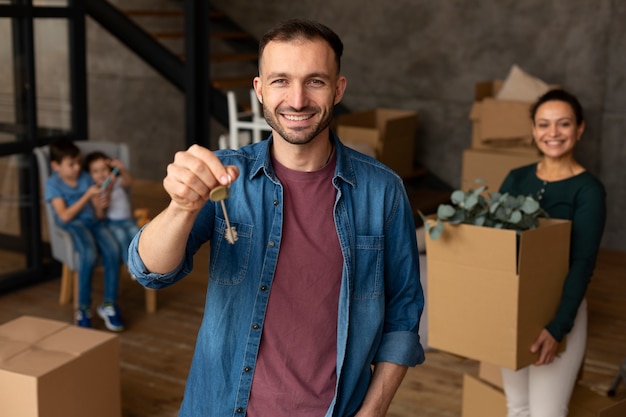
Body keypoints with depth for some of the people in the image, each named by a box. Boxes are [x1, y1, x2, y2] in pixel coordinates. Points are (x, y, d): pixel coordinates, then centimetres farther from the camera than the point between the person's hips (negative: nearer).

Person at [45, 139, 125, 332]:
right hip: (73, 225, -4)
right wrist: (87, 196, -12)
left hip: (93, 221, 4)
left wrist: (101, 206, -8)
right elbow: (65, 216, -10)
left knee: (113, 250, -28)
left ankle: (109, 304, -17)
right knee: (89, 254, -35)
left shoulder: (86, 178, 15)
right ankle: (83, 308, -21)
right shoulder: (53, 184, 2)